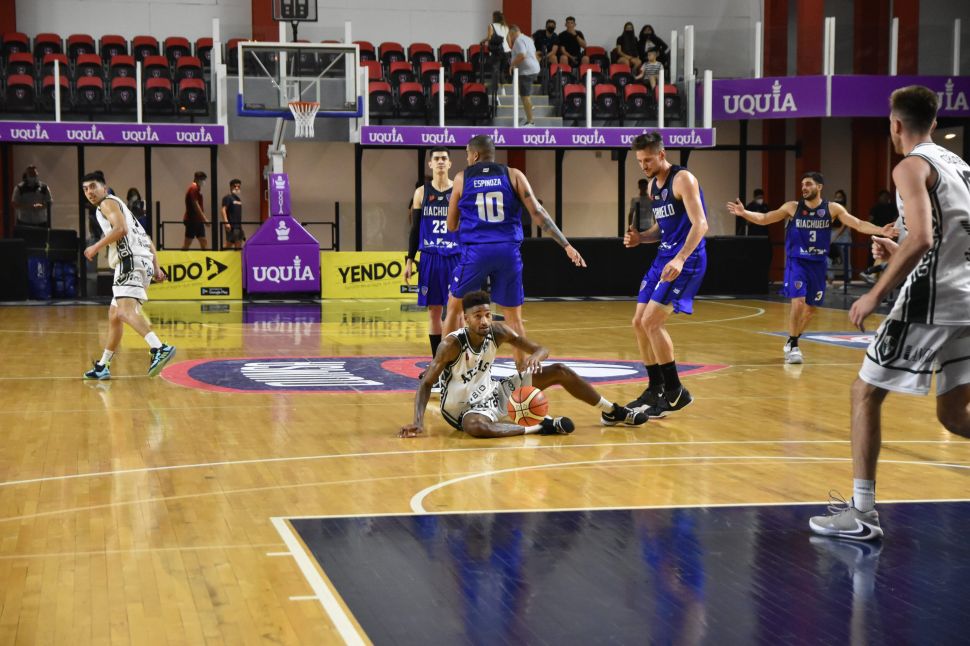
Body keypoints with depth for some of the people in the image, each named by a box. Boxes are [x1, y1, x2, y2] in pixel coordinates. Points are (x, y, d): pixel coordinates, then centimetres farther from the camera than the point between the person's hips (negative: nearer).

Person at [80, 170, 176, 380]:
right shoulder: (117, 207, 32)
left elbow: (121, 228, -17)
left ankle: (159, 349, -50)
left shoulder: (108, 203, 3)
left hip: (132, 261, -11)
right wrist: (156, 267, 24)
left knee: (126, 311, -29)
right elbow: (146, 239, 29)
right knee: (114, 316, 22)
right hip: (138, 262, 11)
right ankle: (102, 367, 33)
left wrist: (96, 247, -9)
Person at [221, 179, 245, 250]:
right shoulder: (228, 198, -5)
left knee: (238, 245, 7)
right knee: (229, 243, -10)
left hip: (238, 225, 8)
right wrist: (226, 222, -24)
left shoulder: (239, 199, 17)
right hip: (231, 225, -8)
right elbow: (223, 210, -14)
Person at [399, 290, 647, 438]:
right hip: (464, 409, -6)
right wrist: (418, 421, -38)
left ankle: (611, 412, 17)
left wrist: (536, 356, -30)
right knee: (476, 427, -45)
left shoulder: (498, 331, -10)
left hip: (493, 393, 6)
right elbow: (426, 383, -24)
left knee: (560, 371, 1)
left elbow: (542, 349, -5)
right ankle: (541, 427, -29)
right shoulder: (452, 344, -24)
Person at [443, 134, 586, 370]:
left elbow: (451, 225, 13)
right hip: (508, 252, 1)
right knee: (514, 316, 12)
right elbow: (538, 214, 1)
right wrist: (566, 245, 1)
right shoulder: (513, 175, 8)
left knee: (454, 308, 17)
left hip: (475, 251, -1)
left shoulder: (462, 178, 8)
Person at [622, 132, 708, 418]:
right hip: (664, 257, 9)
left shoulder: (682, 179, -13)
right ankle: (655, 389, 20)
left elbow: (700, 224, -22)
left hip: (686, 260, -9)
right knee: (639, 323, 8)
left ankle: (675, 392, -7)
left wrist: (680, 259, -34)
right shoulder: (653, 185, 14)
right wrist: (640, 238, 4)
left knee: (652, 322, -17)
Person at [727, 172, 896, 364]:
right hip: (797, 261, -3)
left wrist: (880, 231, -20)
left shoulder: (832, 208, -2)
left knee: (811, 307, 11)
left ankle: (792, 341, 33)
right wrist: (744, 213, -18)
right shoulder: (793, 207, -4)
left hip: (818, 263, 3)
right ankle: (792, 346, -5)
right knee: (798, 302, -19)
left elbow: (858, 224, -6)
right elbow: (764, 219, -2)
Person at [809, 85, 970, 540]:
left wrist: (876, 294, -19)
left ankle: (862, 514, 2)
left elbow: (922, 238, -23)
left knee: (865, 394, 3)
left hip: (931, 303, -8)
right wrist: (899, 254, 28)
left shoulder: (912, 167, -9)